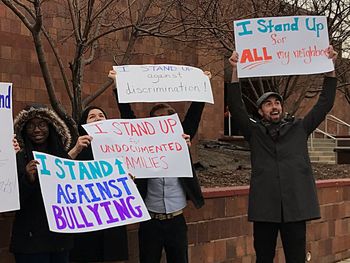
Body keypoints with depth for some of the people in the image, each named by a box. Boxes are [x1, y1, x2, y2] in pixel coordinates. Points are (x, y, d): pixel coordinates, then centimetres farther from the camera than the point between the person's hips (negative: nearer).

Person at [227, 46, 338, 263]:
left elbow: (325, 104, 10)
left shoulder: (299, 129, 13)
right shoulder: (254, 132, 10)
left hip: (296, 206, 0)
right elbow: (236, 107, -1)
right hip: (265, 207, 0)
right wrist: (236, 71, -10)